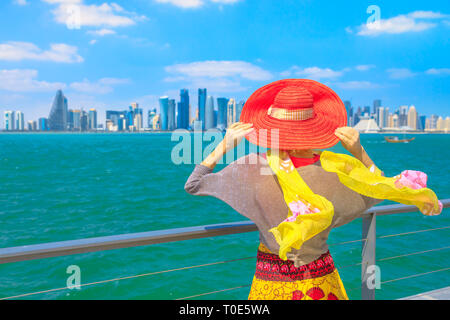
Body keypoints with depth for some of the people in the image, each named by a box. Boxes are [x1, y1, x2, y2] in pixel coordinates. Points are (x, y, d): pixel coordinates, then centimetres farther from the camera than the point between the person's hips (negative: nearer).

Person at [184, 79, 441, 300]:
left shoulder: (253, 170, -20)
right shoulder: (337, 173, -17)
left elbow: (194, 185, -5)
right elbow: (379, 188, 6)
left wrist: (223, 146, -2)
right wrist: (359, 151, -4)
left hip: (271, 282, -1)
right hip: (321, 278, 1)